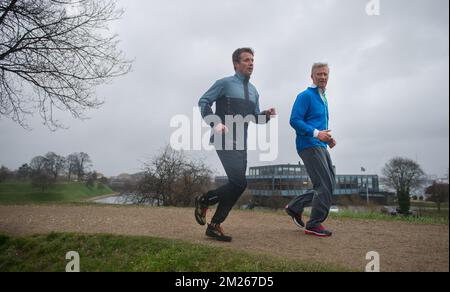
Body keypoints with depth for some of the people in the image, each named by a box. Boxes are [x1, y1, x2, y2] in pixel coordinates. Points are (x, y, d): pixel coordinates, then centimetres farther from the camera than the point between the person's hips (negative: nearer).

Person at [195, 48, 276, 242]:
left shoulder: (253, 91, 19)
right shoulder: (225, 84, -1)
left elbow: (255, 117, 25)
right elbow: (203, 101, -5)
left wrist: (266, 115, 2)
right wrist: (215, 123, -20)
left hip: (241, 143, 7)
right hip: (224, 140, -7)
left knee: (236, 185, 3)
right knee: (239, 183, -17)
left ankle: (215, 226, 14)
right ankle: (203, 200, 6)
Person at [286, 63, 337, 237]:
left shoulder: (323, 98, 21)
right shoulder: (306, 96, -6)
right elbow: (294, 120, -16)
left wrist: (328, 138, 10)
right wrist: (316, 133, -25)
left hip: (321, 147, 9)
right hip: (309, 146, -9)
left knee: (329, 184, 9)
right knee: (325, 185, -10)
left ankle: (295, 207, 17)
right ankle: (314, 224, 2)